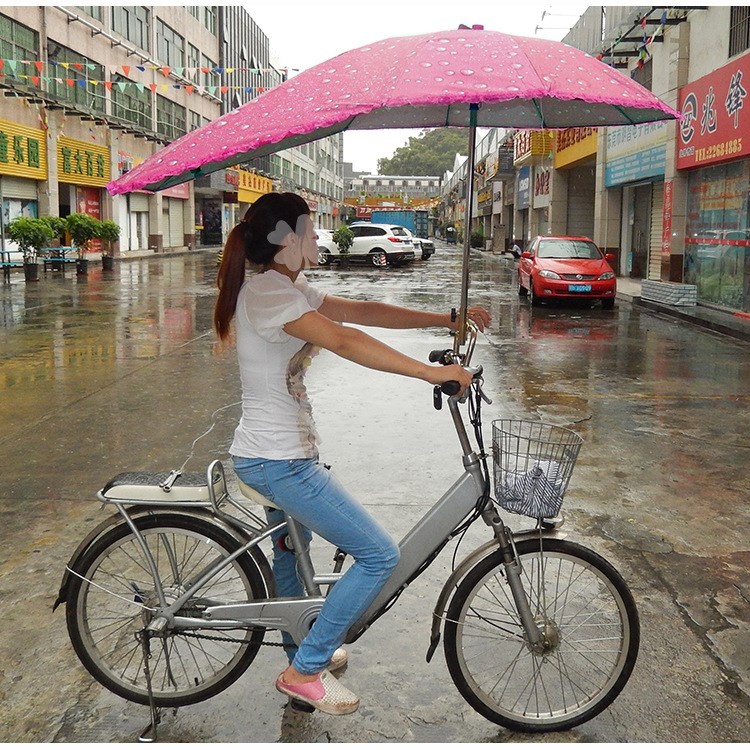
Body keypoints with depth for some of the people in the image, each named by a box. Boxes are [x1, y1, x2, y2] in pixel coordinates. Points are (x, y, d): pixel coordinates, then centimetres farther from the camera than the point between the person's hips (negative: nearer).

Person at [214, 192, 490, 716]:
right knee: (379, 556, -6)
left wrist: (447, 319, 4)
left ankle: (306, 653, 49)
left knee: (291, 553, 27)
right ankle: (306, 670, 5)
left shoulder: (287, 288, 11)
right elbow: (344, 340, -32)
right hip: (279, 461, -11)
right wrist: (432, 372, -35)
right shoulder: (267, 291, -20)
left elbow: (364, 311, 9)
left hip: (276, 455, 11)